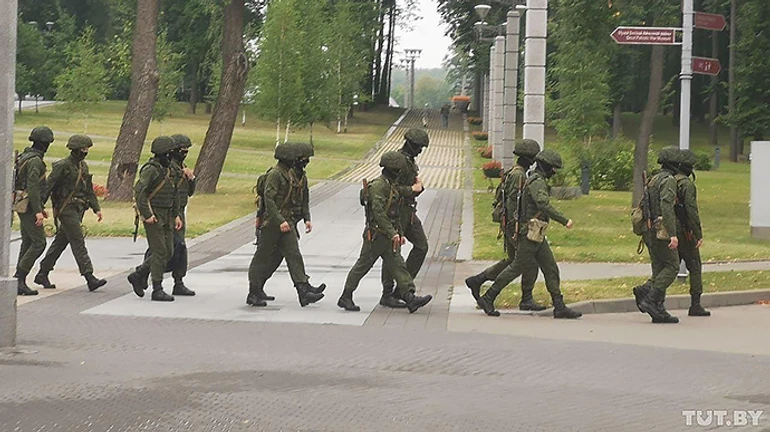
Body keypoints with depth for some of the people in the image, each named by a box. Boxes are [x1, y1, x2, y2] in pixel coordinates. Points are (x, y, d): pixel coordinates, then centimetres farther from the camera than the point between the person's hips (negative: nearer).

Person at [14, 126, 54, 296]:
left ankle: (19, 282, 12)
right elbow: (33, 187, -24)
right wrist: (38, 211, -25)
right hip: (28, 207, -10)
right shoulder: (35, 161, -17)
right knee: (39, 243, -8)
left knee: (28, 242, 13)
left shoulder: (24, 157, 15)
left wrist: (41, 207, 27)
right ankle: (19, 277, -11)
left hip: (21, 205, 10)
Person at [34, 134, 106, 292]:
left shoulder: (83, 165, 14)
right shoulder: (62, 166, -11)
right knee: (78, 242, -11)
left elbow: (89, 189, 21)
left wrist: (96, 208, 13)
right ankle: (89, 277, -14)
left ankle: (42, 274, 21)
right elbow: (48, 186, -12)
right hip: (67, 209, -9)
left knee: (61, 242, 13)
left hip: (78, 210, 9)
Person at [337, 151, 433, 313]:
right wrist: (393, 233, -25)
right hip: (376, 234, -9)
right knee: (363, 265, 1)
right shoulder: (378, 185, -17)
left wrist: (399, 233, 21)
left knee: (398, 265, 0)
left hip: (389, 235, 9)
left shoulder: (391, 185, 15)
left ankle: (409, 297, -8)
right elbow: (378, 212, -25)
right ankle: (345, 298, 11)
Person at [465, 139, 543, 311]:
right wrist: (515, 229, -24)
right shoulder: (518, 174, -16)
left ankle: (477, 280, 16)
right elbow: (512, 201, -22)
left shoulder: (514, 173, 17)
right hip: (515, 224, -10)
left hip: (509, 224, 10)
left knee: (513, 261, 15)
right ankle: (527, 300, -2)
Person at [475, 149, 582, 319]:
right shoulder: (537, 182, -17)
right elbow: (544, 205, -32)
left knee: (551, 269, 6)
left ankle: (559, 307, 4)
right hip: (530, 235, -10)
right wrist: (564, 221, -33)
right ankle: (487, 299, 5)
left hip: (538, 237, 10)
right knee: (517, 268, -3)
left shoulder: (534, 180, 16)